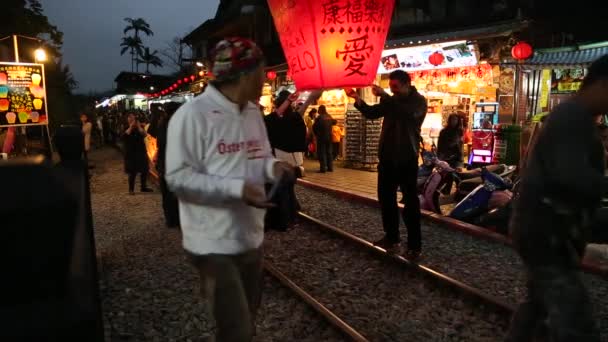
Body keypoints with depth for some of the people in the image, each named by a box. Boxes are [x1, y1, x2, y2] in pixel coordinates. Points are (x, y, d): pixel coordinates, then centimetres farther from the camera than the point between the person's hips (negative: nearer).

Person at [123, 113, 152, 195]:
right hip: (131, 152, -3)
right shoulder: (126, 128, 2)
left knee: (144, 170, 6)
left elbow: (144, 134, -12)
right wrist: (131, 127, -17)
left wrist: (138, 126, -15)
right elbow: (124, 136, -19)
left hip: (141, 151, 3)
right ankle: (131, 189, 4)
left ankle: (144, 187, 19)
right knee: (132, 172, -4)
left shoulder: (140, 127, 6)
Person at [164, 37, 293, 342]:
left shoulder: (253, 113, 7)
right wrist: (237, 189, -29)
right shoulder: (192, 115, -18)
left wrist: (272, 166, -7)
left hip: (251, 237, 8)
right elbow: (178, 177, -21)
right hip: (215, 243, -8)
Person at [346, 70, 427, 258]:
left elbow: (408, 113, -26)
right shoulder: (392, 101, 12)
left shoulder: (419, 101, -5)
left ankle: (414, 244, 3)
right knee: (386, 197, 11)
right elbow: (372, 113, 9)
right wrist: (357, 99, -7)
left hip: (407, 159, -6)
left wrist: (384, 95, -28)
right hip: (387, 157, 6)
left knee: (410, 200, -2)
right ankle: (391, 236, 24)